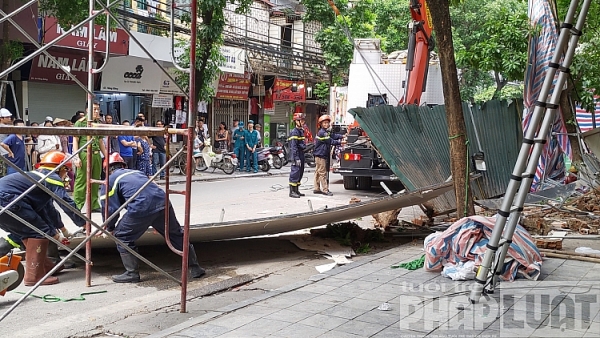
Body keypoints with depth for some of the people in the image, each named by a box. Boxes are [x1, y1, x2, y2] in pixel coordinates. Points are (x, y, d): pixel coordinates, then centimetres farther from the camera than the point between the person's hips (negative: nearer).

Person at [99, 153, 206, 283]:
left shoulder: (110, 180, 16)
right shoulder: (136, 172, 34)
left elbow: (110, 208, 10)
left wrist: (110, 228, 28)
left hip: (141, 208, -6)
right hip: (163, 202, 6)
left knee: (122, 236, 15)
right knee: (176, 235, 21)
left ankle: (132, 273, 14)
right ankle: (195, 268, 27)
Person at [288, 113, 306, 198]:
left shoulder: (301, 131, 17)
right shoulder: (294, 132, -14)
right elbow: (293, 146, -19)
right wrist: (296, 158, -23)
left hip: (301, 155, 10)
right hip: (297, 156, -10)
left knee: (300, 173, 13)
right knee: (295, 173, -10)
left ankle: (296, 190, 21)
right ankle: (292, 191, -7)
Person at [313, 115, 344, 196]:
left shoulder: (327, 132, 15)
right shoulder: (321, 133, -17)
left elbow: (333, 136, 6)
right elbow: (330, 141, -17)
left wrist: (342, 136, -6)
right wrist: (340, 142, -15)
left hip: (324, 155, 10)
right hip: (320, 155, -10)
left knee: (318, 172, 13)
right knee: (322, 173, -8)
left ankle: (316, 189, 20)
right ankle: (325, 190, -7)